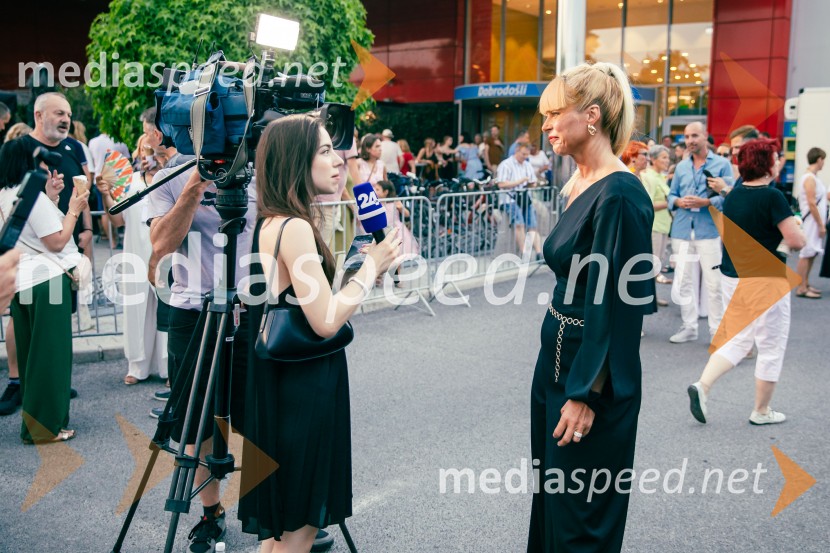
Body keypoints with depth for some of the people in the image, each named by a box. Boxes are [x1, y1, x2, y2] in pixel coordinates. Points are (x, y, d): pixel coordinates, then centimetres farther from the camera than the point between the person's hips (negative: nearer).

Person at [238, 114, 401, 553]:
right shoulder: (295, 227, -20)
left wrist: (368, 268, 5)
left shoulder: (269, 222, 9)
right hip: (304, 389, -9)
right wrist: (372, 266, -13)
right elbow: (325, 321, -24)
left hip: (286, 383, 9)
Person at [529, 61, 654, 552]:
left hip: (594, 376, -9)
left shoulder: (620, 194, -20)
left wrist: (585, 395, -19)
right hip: (558, 356, 9)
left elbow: (619, 303, -21)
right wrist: (559, 373, 17)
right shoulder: (581, 185, 8)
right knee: (551, 493, 21)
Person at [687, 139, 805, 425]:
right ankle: (761, 411, 18)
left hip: (732, 278, 7)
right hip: (765, 281, -7)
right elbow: (796, 241, -17)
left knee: (737, 341, 17)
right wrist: (796, 228, 3)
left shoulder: (733, 195, 6)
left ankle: (702, 386, -4)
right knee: (771, 347, 9)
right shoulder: (772, 196, -16)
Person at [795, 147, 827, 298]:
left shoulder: (813, 177, 13)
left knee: (811, 253, 12)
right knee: (806, 254, -6)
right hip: (811, 222, -9)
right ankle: (801, 288, -4)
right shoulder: (809, 178, -16)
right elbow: (812, 204, -20)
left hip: (816, 221, 9)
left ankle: (805, 284, 18)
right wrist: (821, 225, -19)